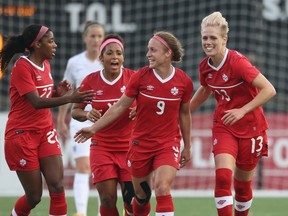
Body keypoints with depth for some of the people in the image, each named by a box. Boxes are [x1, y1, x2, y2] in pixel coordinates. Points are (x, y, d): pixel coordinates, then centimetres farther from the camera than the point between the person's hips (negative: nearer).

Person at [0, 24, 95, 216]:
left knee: (57, 186, -8)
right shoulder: (22, 67, -16)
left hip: (46, 132, 7)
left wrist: (58, 92, -2)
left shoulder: (46, 65, 9)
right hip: (23, 135, -7)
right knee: (34, 196, -3)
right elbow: (36, 102, -26)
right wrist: (70, 98, -36)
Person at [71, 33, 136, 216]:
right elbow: (75, 111, 8)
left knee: (132, 201, -3)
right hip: (102, 148, 1)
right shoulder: (91, 81, -1)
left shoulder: (133, 78, -5)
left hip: (129, 147, -1)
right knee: (107, 199, -8)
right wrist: (87, 115, -14)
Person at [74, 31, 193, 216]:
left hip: (169, 144, -2)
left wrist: (187, 146, 14)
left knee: (162, 189, -21)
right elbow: (120, 106, 1)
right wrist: (94, 128, -2)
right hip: (141, 143, 2)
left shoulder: (184, 81, -6)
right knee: (141, 194, 10)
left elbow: (184, 113, 8)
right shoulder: (140, 76, -7)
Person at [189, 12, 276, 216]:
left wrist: (242, 110, -31)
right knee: (222, 177, -18)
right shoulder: (205, 66, -3)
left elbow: (269, 90, -26)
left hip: (250, 128, -4)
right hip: (223, 127, 4)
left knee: (242, 184, 7)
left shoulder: (237, 62, -22)